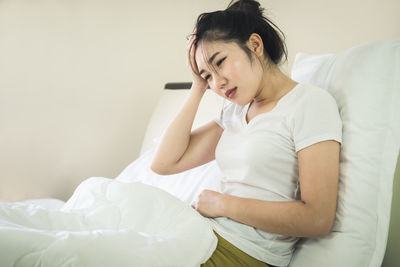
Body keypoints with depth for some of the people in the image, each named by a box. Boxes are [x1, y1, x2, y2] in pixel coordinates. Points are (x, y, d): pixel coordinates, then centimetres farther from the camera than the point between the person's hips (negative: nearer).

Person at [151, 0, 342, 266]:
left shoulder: (311, 102, -10)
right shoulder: (235, 111, 13)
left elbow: (318, 219, -18)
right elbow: (164, 163, 7)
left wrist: (223, 203, -11)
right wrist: (198, 88, 5)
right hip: (206, 234, 7)